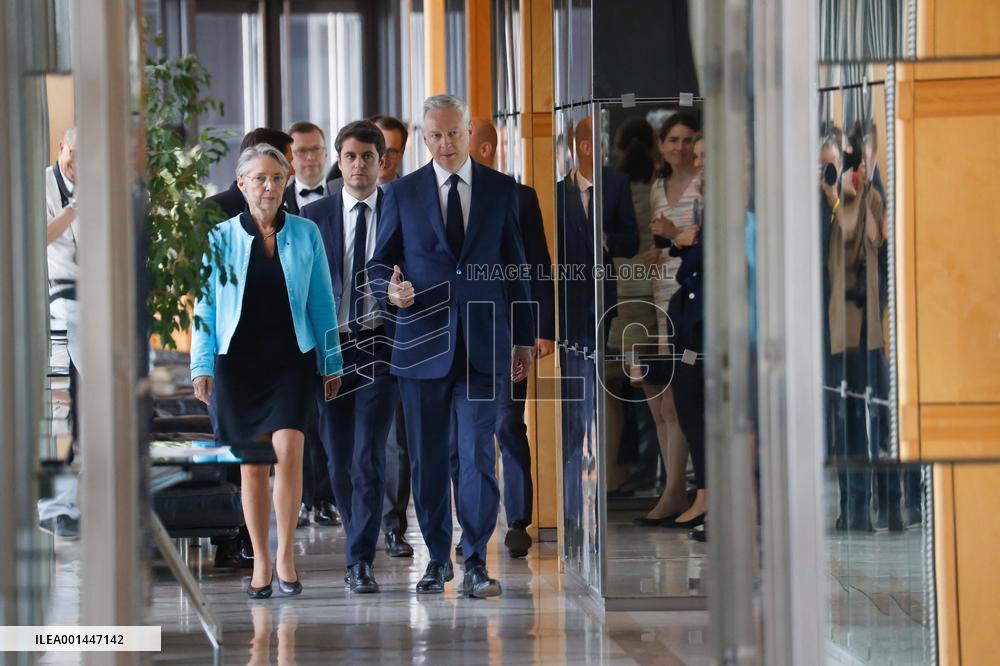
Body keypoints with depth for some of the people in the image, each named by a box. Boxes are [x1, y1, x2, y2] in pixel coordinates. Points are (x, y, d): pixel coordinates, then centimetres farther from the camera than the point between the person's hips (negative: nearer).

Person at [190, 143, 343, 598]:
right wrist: (201, 367, -3)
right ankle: (260, 563, 12)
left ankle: (285, 553, -5)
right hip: (239, 359, 0)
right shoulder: (222, 238, 2)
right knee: (252, 462, 3)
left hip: (292, 359, 0)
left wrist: (332, 363, 7)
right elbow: (206, 305, 3)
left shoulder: (306, 234, 4)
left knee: (288, 449, -17)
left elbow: (322, 302, 8)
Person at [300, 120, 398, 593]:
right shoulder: (314, 217, 6)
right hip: (329, 346, 2)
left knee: (368, 457, -11)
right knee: (339, 460, 8)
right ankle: (360, 549, 24)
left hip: (379, 346, -2)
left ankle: (361, 561, -10)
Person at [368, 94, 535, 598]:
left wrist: (524, 338, 11)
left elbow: (515, 266, 12)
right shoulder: (402, 193, 7)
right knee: (427, 460, 5)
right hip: (422, 344, 1)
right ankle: (438, 559, 16)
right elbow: (379, 262, 10)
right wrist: (390, 288, -13)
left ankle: (476, 563, -5)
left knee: (478, 454, -9)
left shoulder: (501, 190, 8)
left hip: (482, 346, -1)